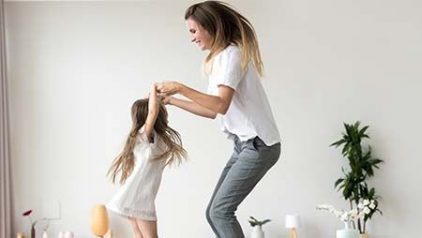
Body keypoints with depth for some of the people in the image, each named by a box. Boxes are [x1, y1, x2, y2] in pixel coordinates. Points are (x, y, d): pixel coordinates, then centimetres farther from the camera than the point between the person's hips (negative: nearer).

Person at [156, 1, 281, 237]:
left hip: (259, 144, -10)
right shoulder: (220, 58, 16)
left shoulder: (232, 54, -12)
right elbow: (212, 110, 18)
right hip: (246, 144, 10)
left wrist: (181, 88, -23)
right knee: (214, 212, 5)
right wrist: (172, 100, 18)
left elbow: (222, 105, -25)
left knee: (220, 211, -14)